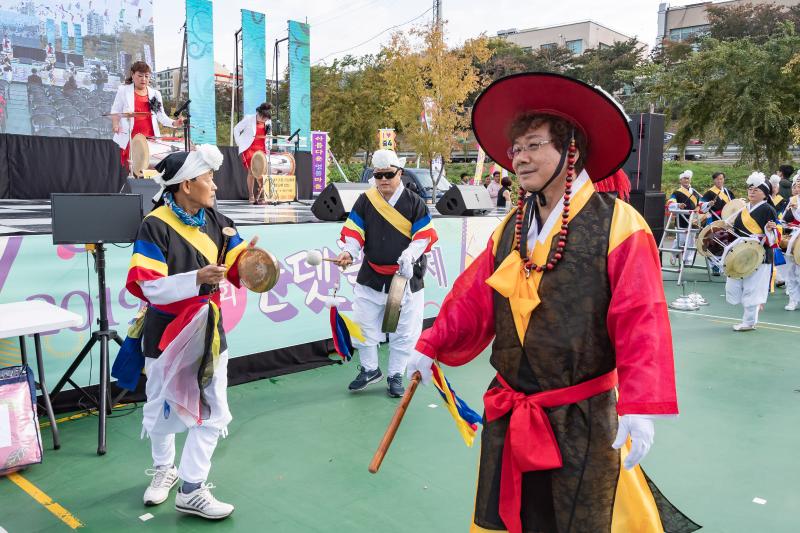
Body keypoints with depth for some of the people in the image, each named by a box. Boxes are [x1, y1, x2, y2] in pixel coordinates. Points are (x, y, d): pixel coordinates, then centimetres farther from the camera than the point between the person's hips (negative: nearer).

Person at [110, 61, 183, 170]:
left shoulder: (155, 94, 14)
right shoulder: (123, 90, 7)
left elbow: (161, 116, 12)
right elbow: (115, 111, 9)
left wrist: (173, 123, -6)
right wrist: (115, 125, -10)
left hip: (150, 139, 2)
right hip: (130, 140, -2)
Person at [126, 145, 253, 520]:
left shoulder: (214, 221, -1)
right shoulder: (154, 226, -17)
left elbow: (239, 265, -4)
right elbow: (147, 287, -22)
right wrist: (196, 278, -32)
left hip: (207, 331, 4)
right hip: (167, 332, -4)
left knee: (212, 411, 4)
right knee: (162, 408, 16)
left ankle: (191, 489, 19)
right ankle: (164, 468, 44)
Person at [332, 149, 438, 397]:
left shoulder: (414, 202, -5)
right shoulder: (365, 201, 1)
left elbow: (424, 235, -7)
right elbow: (353, 231, 1)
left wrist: (408, 257, -21)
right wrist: (348, 252, -17)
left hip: (406, 277, -2)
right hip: (371, 275, 2)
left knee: (403, 330, 7)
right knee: (364, 324, 9)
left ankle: (395, 375, 24)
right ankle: (369, 369, 29)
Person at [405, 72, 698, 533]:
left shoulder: (618, 226, -14)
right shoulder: (509, 231, 5)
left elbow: (640, 321, -19)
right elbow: (471, 301, 5)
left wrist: (640, 405, -25)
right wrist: (431, 347, -2)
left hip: (581, 421, -5)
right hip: (507, 419, 5)